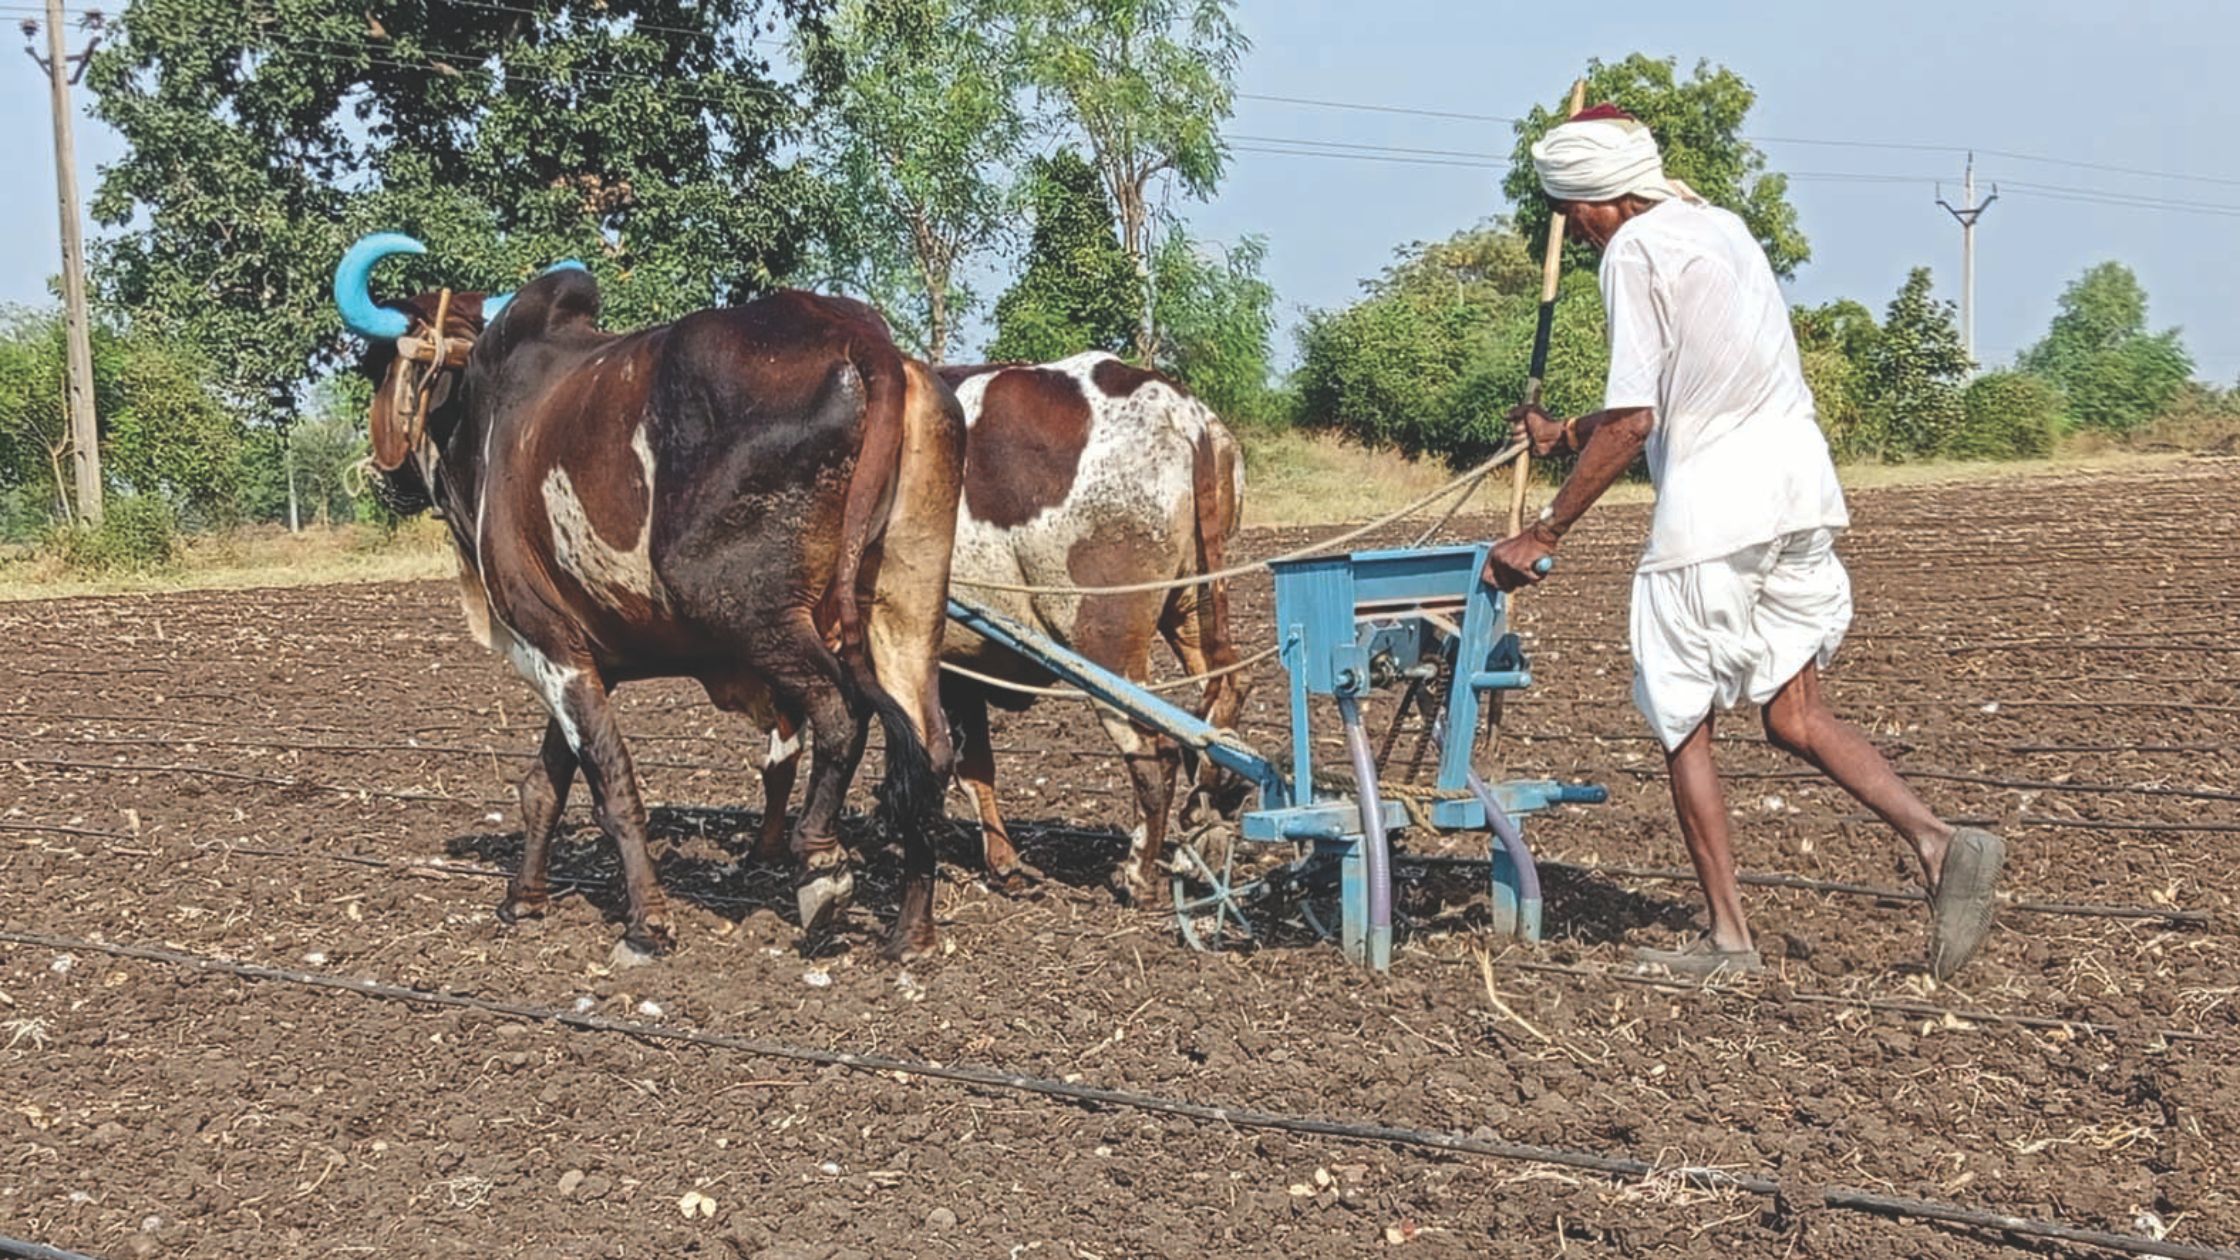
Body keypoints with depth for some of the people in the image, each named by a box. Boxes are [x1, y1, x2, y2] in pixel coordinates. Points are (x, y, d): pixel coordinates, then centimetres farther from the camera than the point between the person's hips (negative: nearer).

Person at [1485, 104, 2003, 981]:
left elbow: (1631, 422, -13)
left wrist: (1543, 535, -8)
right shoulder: (1718, 227, 19)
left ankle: (1729, 938, 8)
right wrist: (1565, 436, 36)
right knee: (1795, 716, 10)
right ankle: (1938, 841, -9)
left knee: (1682, 726, 6)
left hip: (1712, 507, -8)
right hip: (1797, 484, 8)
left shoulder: (1633, 252, -7)